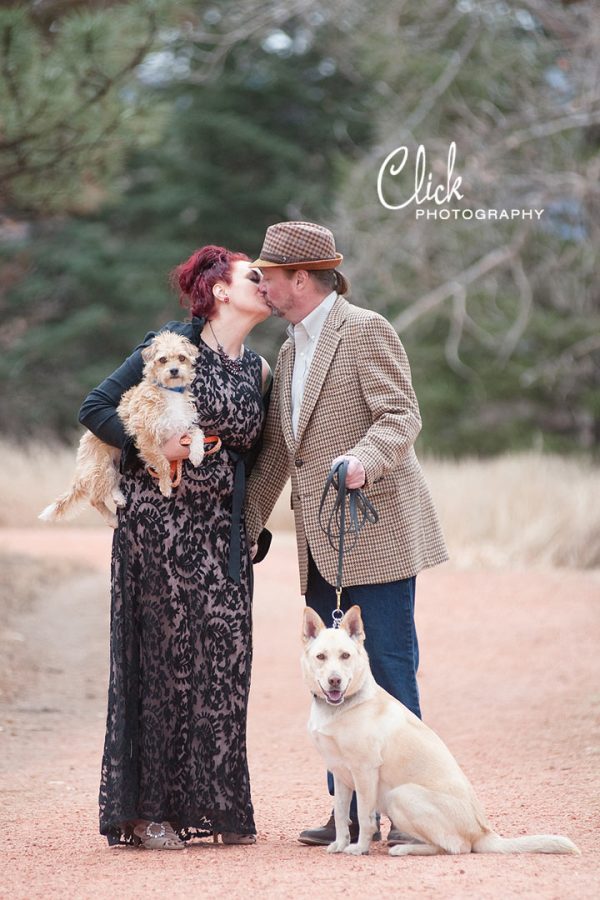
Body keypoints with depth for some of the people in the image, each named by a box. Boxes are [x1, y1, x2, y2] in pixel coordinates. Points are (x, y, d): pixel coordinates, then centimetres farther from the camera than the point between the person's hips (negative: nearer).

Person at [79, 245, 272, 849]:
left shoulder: (257, 370, 12)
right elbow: (95, 408, -8)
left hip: (222, 530, 6)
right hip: (160, 521, -6)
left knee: (224, 658, 1)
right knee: (165, 657, -3)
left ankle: (216, 805, 8)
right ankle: (148, 809, 3)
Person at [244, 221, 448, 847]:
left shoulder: (365, 330, -6)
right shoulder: (290, 353, 20)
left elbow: (402, 416, -16)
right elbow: (275, 451, 24)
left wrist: (362, 460, -34)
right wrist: (244, 528, 21)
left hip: (374, 531, -9)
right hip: (321, 545, 9)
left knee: (388, 672, -6)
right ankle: (355, 812, 14)